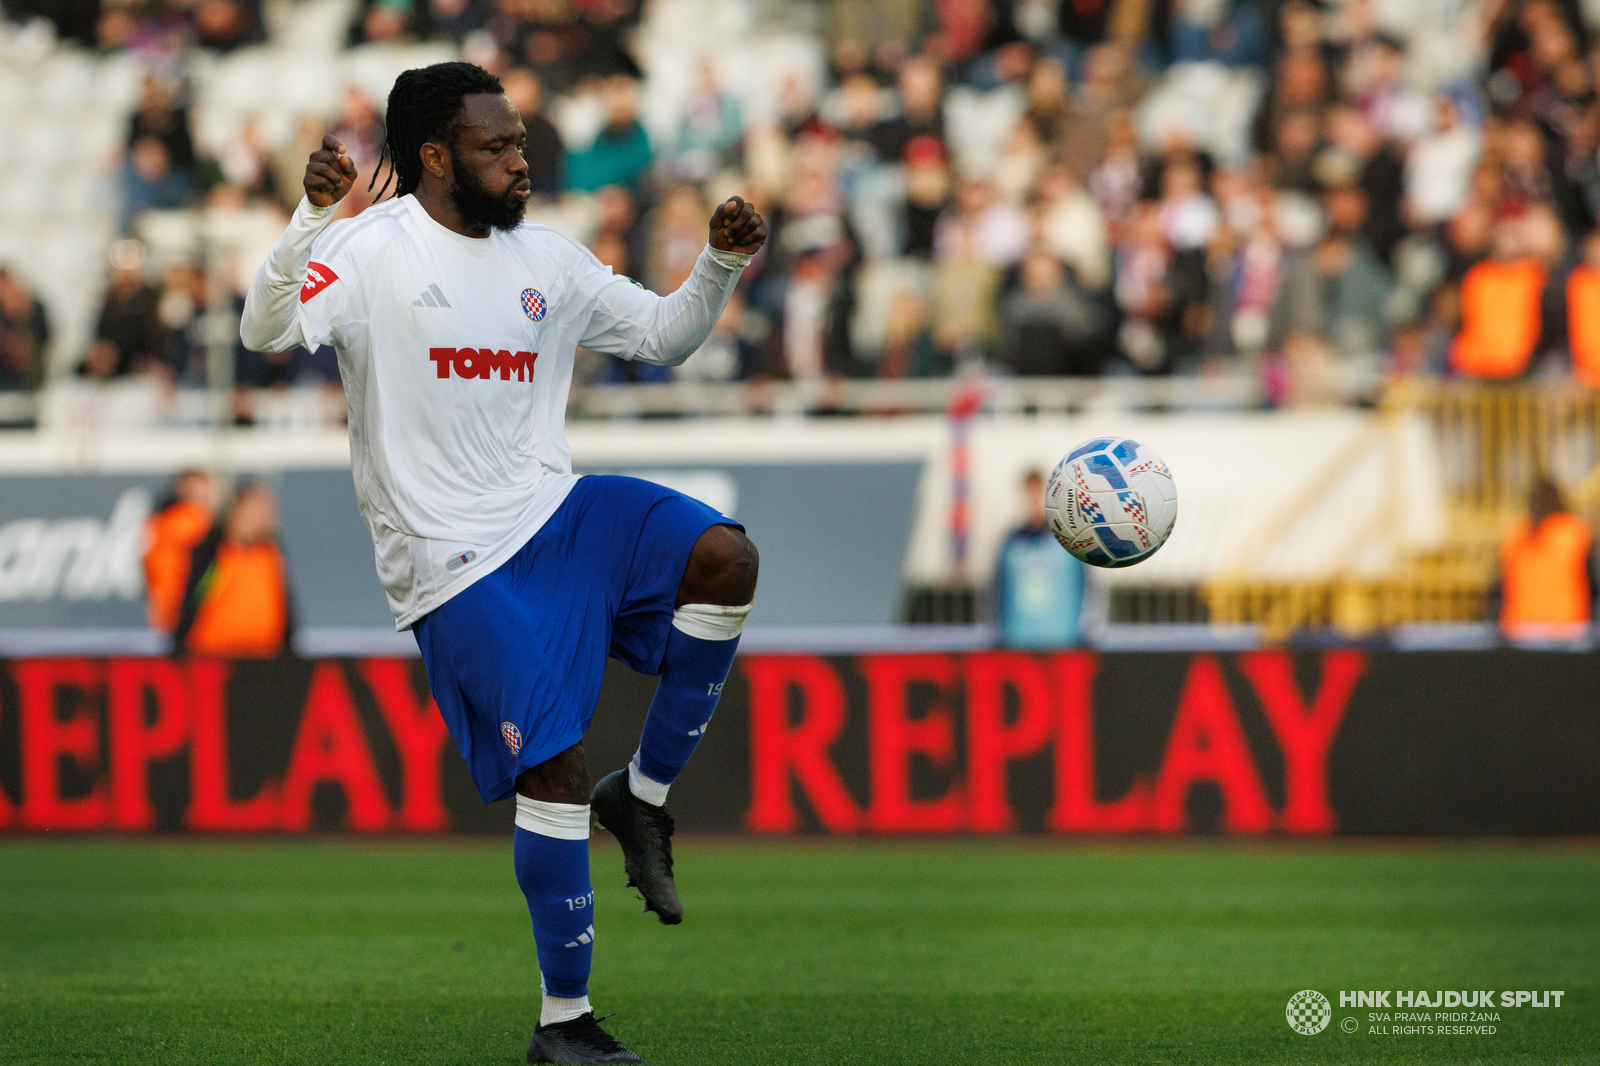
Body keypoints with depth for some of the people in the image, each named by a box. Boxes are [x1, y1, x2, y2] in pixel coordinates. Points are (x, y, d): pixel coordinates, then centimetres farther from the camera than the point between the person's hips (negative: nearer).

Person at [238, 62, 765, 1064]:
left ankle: (644, 795, -1)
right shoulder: (373, 249, -7)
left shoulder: (548, 259, 11)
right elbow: (267, 333, -22)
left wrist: (722, 265, 4)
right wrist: (310, 219, -36)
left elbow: (662, 335, 21)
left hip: (556, 512, 6)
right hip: (456, 563, -6)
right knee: (554, 767, -11)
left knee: (725, 558, -19)